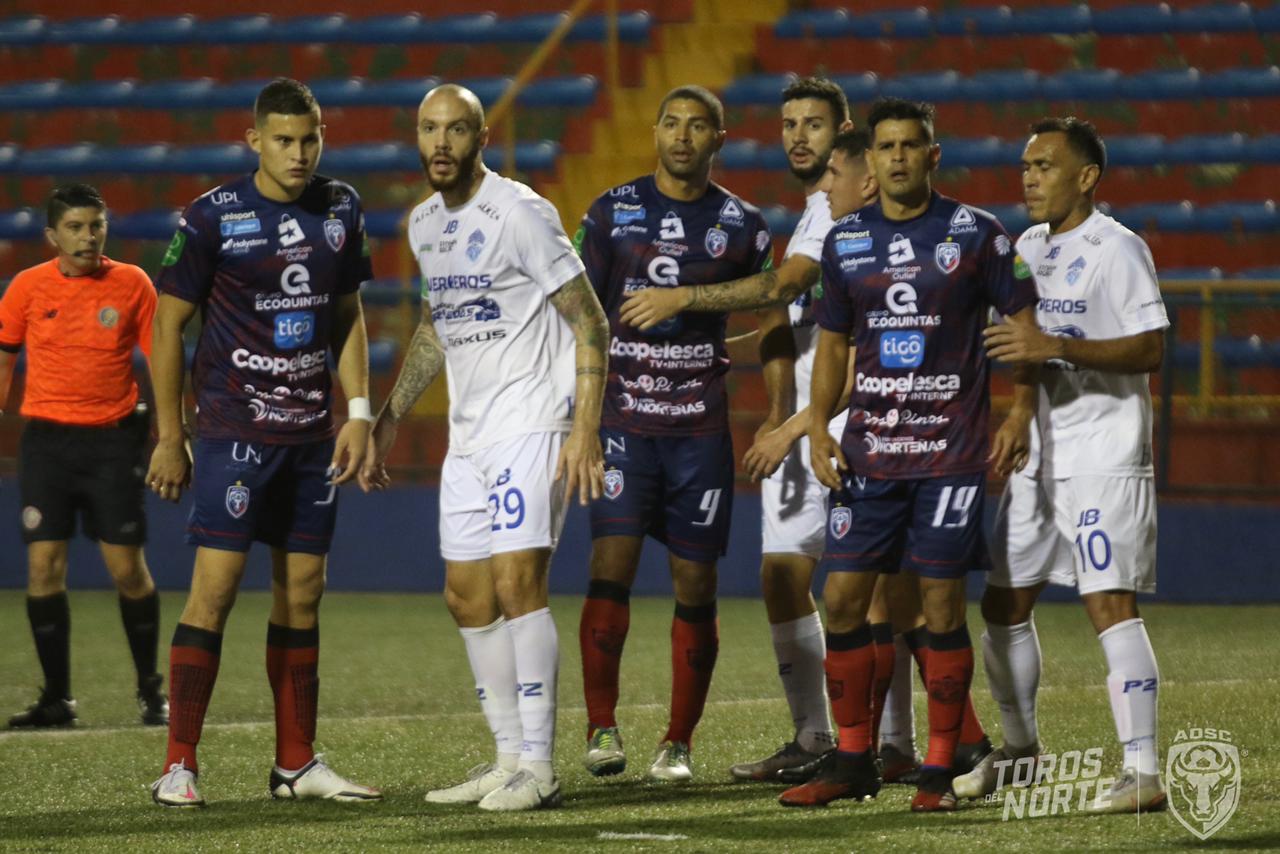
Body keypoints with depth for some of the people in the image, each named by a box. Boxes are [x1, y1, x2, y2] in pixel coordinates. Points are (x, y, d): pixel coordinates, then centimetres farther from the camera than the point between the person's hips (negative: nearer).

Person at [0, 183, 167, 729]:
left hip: (112, 438, -1)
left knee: (128, 568, -3)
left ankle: (150, 690, 13)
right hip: (46, 438, 1)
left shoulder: (131, 284, 0)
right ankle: (56, 698, 3)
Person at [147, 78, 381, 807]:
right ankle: (179, 765, -8)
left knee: (303, 591, 8)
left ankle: (297, 762, 15)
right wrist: (169, 438, -4)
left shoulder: (341, 211, 7)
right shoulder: (212, 219, -8)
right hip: (235, 430, -5)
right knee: (215, 586, -11)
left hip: (313, 433, 5)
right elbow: (169, 324, -3)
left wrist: (359, 412, 7)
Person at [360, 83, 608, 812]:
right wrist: (389, 417, 25)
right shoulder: (425, 224, 12)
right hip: (469, 434, 8)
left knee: (517, 582, -16)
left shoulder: (520, 213, -12)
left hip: (532, 423, -8)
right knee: (468, 596, 7)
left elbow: (590, 323, -12)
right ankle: (509, 760, 16)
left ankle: (539, 768, -12)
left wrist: (585, 430, -19)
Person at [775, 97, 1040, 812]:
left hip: (951, 451, -4)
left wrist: (1020, 414, -8)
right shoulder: (846, 241, 9)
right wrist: (819, 428, 4)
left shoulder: (975, 233, -2)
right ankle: (852, 762, 13)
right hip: (869, 451, 4)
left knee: (942, 607, -3)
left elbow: (1023, 320, 2)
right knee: (843, 600, 1)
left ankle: (940, 771, 4)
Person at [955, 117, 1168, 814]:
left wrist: (1058, 346, -26)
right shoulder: (1026, 248, 13)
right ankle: (1020, 746, 28)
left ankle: (1143, 771, -16)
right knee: (1004, 603, 11)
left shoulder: (1117, 249, -10)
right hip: (1037, 459, 8)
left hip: (1105, 460, -8)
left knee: (1109, 602, -15)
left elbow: (1150, 349, -18)